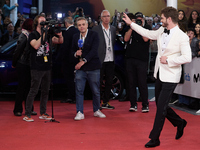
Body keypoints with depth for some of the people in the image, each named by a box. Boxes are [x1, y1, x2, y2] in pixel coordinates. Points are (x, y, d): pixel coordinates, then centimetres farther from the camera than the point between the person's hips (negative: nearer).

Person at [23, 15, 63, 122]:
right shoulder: (33, 35, -4)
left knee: (45, 91, 10)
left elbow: (60, 42, 8)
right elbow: (36, 45, -22)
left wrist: (59, 35, -13)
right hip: (37, 68, -6)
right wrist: (44, 34, -21)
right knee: (33, 91, -6)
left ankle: (43, 113, 19)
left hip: (47, 67, 6)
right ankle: (27, 114, -1)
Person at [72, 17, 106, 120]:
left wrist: (83, 61, -20)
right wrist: (76, 54, -9)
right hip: (80, 69, 2)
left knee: (96, 91, 6)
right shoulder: (75, 37, 9)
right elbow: (73, 50, 16)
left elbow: (94, 50, -13)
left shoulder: (94, 35, -3)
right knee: (79, 90, -4)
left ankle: (96, 110, 23)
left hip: (93, 67, -2)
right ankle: (80, 113, 2)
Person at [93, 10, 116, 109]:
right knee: (99, 82, -1)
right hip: (100, 60, -5)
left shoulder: (113, 29, 11)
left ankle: (105, 102, 19)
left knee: (109, 82, 9)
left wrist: (114, 57, 10)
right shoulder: (96, 29, -5)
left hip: (110, 60, 5)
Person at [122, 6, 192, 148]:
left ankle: (155, 139, 5)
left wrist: (168, 60, -18)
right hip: (159, 74, 8)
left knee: (161, 107, -6)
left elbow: (187, 58, -20)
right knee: (160, 105, 15)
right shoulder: (162, 31, 6)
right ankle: (180, 123, 37)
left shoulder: (182, 37, -16)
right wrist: (131, 23, 24)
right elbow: (148, 33, 22)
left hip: (170, 77, -8)